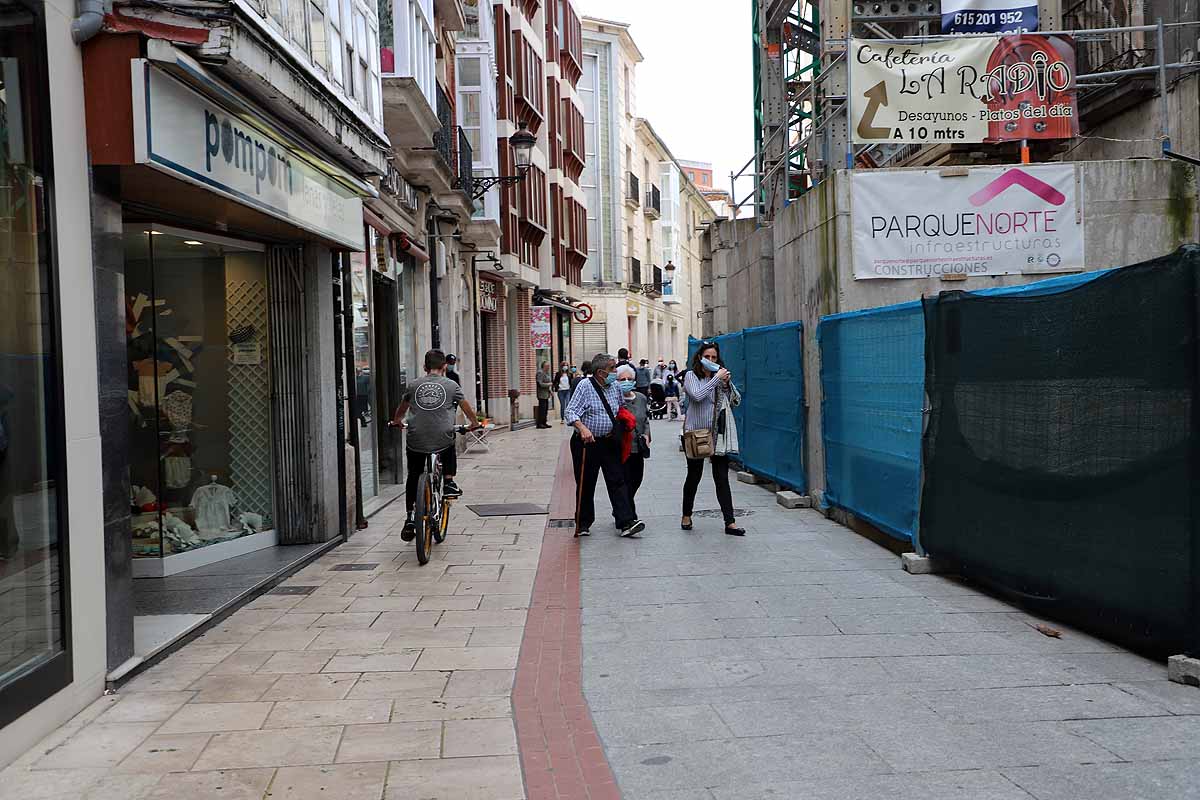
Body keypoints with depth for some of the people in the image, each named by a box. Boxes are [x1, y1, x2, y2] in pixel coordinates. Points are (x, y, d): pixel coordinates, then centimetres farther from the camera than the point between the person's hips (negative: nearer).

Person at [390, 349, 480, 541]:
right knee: (450, 451, 34)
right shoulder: (451, 385, 6)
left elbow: (401, 408, 28)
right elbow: (466, 408, 18)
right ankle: (449, 482, 19)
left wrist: (396, 422, 48)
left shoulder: (414, 385, 11)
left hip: (416, 441, 1)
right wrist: (475, 423, 37)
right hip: (442, 440, -1)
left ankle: (410, 518, 12)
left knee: (413, 477, 17)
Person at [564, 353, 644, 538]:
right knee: (586, 485, 6)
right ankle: (583, 523, 20)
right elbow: (571, 412, -18)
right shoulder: (585, 386, -10)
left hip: (609, 442, 4)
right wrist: (583, 429, -32)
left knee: (617, 481, -3)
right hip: (587, 442, -4)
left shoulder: (616, 386, 8)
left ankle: (626, 522, -5)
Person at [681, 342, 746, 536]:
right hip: (696, 433, -3)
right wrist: (716, 379, -14)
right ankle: (686, 516, 27)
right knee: (694, 476, 9)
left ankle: (730, 523, -2)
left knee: (722, 478, -1)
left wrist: (727, 383, -5)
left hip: (717, 434, 3)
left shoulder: (719, 376, 11)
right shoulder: (691, 375, -1)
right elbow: (697, 396, -19)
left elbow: (735, 400, 10)